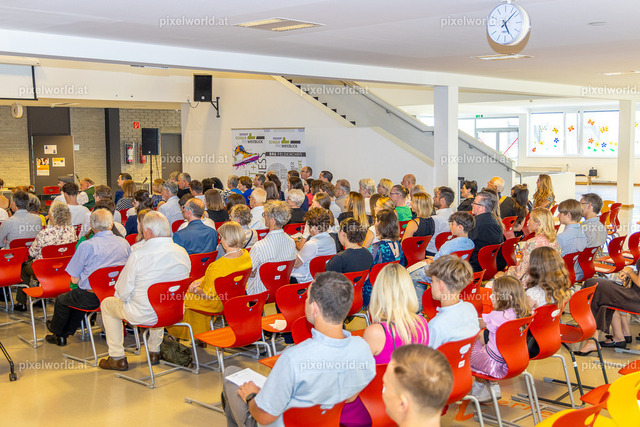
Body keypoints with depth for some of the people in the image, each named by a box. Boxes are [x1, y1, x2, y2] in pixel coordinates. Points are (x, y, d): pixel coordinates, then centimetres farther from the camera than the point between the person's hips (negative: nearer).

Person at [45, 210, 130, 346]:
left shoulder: (86, 246, -14)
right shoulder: (124, 243, -1)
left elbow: (74, 280, -7)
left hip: (91, 298, -5)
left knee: (61, 300, 25)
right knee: (78, 297, 33)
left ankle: (56, 330, 51)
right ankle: (63, 335, 43)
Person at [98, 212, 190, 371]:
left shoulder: (138, 255, -20)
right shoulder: (183, 253, -5)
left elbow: (122, 293, -12)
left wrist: (120, 294, 11)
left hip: (144, 315, -5)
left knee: (107, 303, 21)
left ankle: (117, 358, 25)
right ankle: (155, 352, 43)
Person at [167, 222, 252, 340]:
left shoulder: (219, 265, -35)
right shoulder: (246, 255, -11)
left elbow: (208, 294, -23)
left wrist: (194, 289, -3)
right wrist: (201, 279, 4)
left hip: (219, 304, -8)